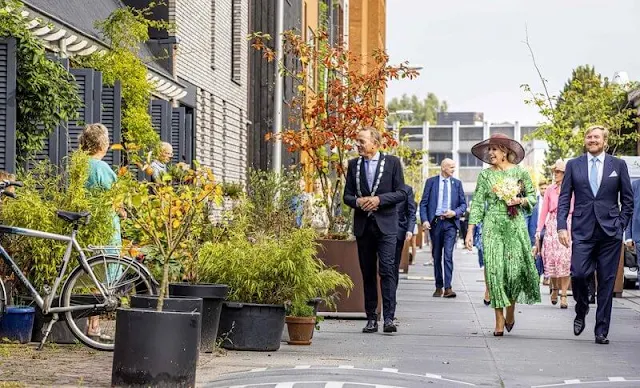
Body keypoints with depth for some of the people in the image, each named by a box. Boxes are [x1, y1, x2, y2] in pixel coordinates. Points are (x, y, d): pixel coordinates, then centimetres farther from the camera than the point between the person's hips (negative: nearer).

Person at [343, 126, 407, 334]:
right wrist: (358, 202, -10)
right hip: (363, 225, 3)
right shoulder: (353, 164, 11)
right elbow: (347, 195, 12)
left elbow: (401, 193, 0)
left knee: (387, 269, -12)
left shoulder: (392, 162, 2)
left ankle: (389, 318, -14)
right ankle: (371, 318, 11)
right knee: (368, 273, 6)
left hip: (385, 225, -3)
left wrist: (379, 199, -14)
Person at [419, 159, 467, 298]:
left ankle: (448, 287, -17)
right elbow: (423, 203, 2)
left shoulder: (457, 183, 9)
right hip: (435, 222, 0)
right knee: (436, 256, 7)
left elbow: (463, 204, 11)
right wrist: (424, 220, -11)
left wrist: (455, 212, -9)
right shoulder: (431, 181, 5)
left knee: (448, 255, -12)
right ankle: (438, 287, 15)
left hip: (450, 222, 0)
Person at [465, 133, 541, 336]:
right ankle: (499, 320, -2)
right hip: (492, 226, 1)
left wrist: (520, 200, -10)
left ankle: (511, 311, 19)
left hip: (515, 225, -1)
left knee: (515, 268, -7)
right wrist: (470, 231, -2)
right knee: (494, 269, -6)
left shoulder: (520, 172, 5)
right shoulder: (485, 174, 7)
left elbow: (532, 197, 12)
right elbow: (477, 203, 4)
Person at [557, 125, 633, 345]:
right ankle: (581, 311, 16)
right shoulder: (573, 165, 9)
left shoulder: (618, 165, 8)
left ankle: (601, 331, 8)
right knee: (578, 273, -14)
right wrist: (562, 226, -4)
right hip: (582, 230, 0)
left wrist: (621, 225, 2)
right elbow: (564, 198, 7)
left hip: (610, 231, 0)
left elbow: (628, 200, 10)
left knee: (606, 281, 1)